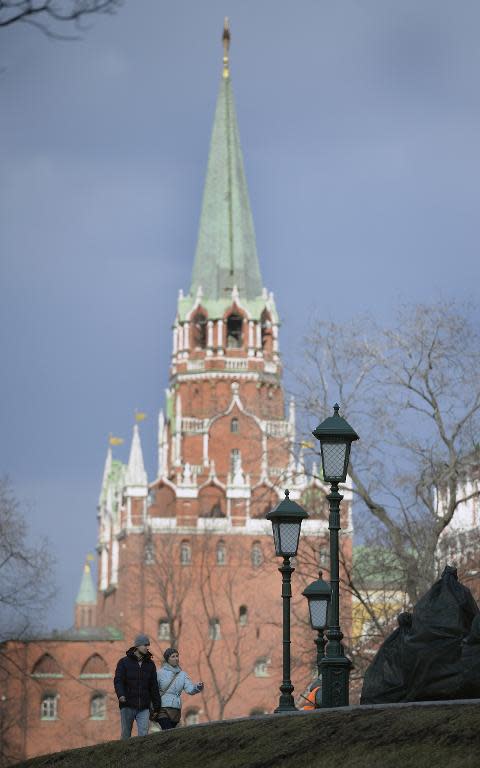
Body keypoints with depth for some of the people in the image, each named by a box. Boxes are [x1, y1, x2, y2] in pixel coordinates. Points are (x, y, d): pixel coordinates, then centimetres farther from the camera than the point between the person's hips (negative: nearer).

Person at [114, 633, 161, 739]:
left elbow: (154, 687, 13)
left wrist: (157, 707, 10)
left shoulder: (150, 664, 10)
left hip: (144, 708, 2)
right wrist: (120, 695, -29)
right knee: (126, 736, 5)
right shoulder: (124, 662, 1)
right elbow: (118, 681, -9)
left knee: (143, 735, -10)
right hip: (127, 706, -2)